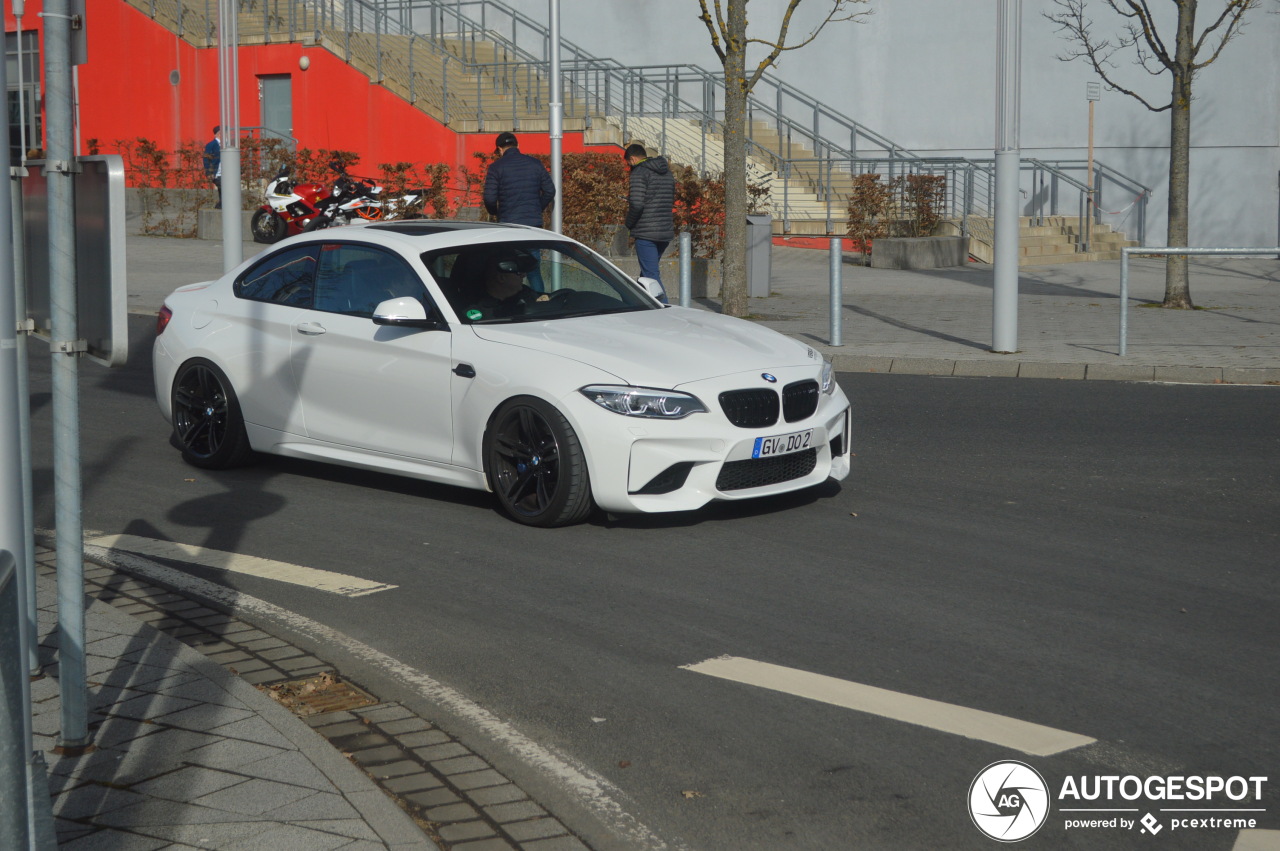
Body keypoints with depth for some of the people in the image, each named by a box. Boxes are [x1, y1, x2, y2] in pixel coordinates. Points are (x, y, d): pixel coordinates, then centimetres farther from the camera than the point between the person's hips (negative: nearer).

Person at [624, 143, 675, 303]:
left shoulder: (639, 172, -9)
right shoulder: (667, 172, 16)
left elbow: (637, 204, -20)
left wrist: (629, 224, -2)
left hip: (646, 232, -8)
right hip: (666, 231, 8)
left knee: (651, 275, -6)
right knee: (648, 271, 21)